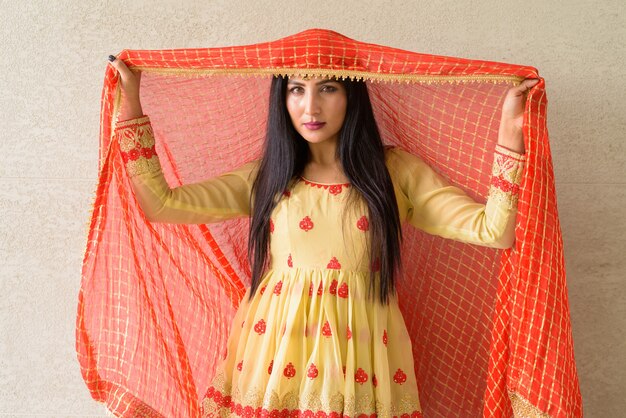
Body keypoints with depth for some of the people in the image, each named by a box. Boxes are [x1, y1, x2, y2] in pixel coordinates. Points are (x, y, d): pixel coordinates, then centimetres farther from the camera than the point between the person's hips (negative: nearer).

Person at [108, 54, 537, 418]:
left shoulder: (396, 172, 1)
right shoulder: (266, 178, 5)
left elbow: (493, 230, -6)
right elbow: (160, 202, -1)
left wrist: (509, 133, -13)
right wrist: (130, 101, -1)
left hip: (358, 347, -1)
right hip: (276, 347, 2)